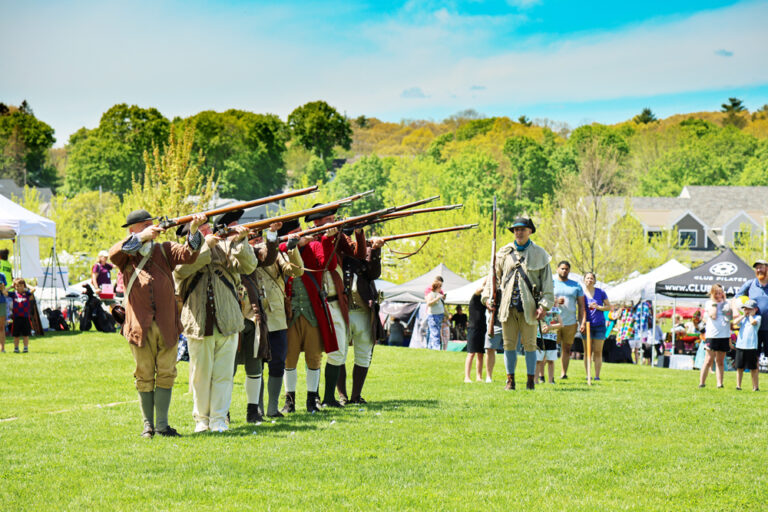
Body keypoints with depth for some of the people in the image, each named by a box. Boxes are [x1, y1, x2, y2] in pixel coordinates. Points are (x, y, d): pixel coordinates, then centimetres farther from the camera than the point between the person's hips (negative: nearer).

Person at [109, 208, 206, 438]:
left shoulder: (164, 250, 13)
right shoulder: (126, 255, 8)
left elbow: (188, 254, -2)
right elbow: (114, 253, -14)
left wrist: (193, 231, -20)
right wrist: (141, 238, -24)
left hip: (167, 324, 2)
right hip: (140, 326, -2)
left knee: (166, 374, 3)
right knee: (144, 377, 5)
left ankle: (162, 424, 10)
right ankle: (148, 425, 13)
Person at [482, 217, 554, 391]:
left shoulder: (539, 254, 5)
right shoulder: (504, 253, 11)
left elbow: (547, 282, 4)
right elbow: (494, 276, 18)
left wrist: (544, 305, -5)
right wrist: (488, 296, 5)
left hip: (528, 307, -2)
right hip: (508, 306, 2)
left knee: (529, 344, 0)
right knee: (509, 344, 3)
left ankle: (531, 380, 8)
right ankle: (510, 380, 11)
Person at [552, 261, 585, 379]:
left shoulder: (576, 286, 14)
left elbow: (581, 306, 12)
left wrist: (583, 322, 1)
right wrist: (555, 301, -15)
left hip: (570, 322, 2)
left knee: (567, 349, 2)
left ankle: (564, 373, 5)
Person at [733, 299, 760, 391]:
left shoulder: (757, 317, 3)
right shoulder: (743, 318, 15)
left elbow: (753, 322, -18)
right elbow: (735, 322, -2)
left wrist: (750, 315, -1)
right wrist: (744, 315, 2)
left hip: (751, 346, -4)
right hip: (740, 345, 4)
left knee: (753, 368, 1)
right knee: (739, 367, 6)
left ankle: (755, 386, 8)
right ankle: (738, 385, 12)